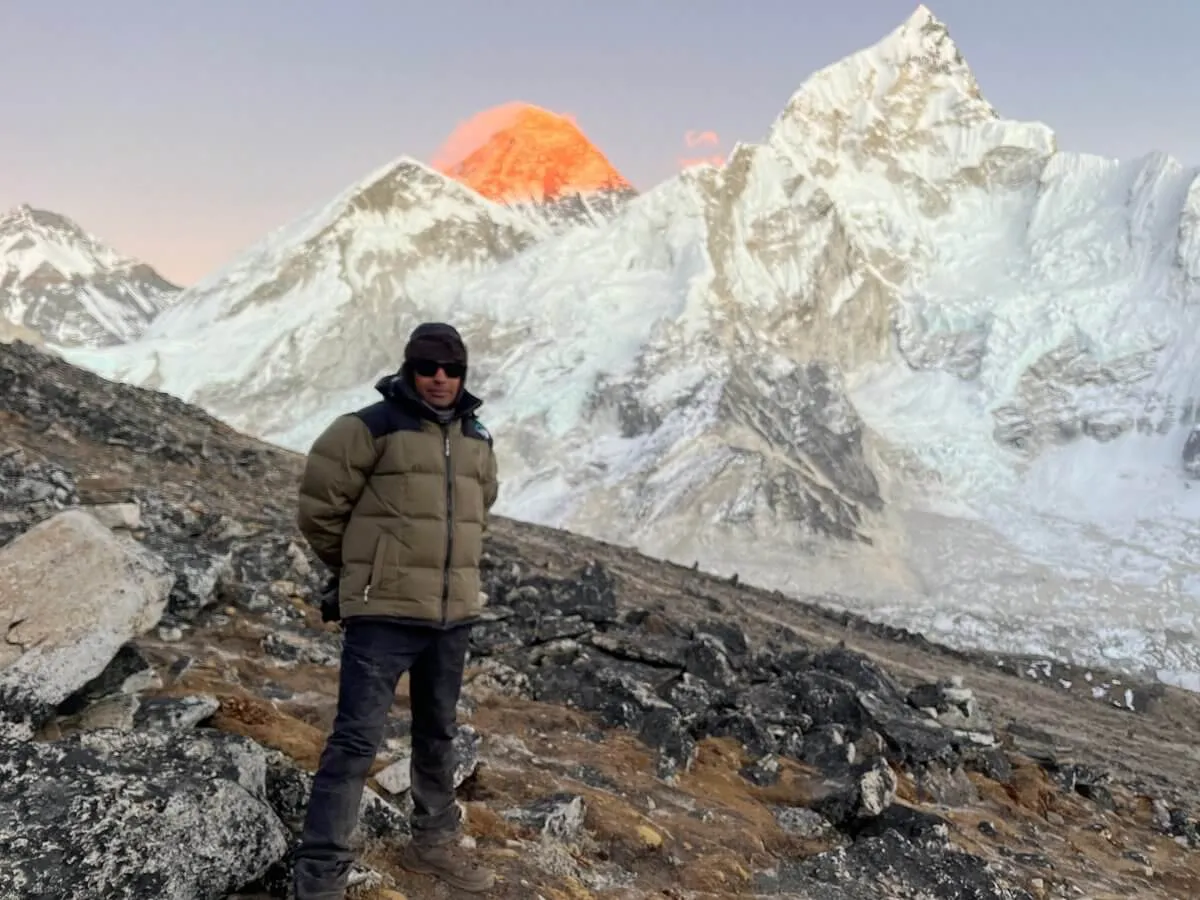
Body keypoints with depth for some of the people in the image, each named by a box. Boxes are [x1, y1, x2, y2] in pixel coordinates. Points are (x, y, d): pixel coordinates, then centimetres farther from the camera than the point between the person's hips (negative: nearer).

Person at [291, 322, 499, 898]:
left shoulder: (477, 440, 9)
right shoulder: (370, 428, -11)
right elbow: (319, 509, -5)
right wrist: (360, 571, 7)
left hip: (454, 613, 6)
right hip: (384, 612, -6)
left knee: (438, 734, 20)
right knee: (356, 741, -6)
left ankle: (435, 842, 38)